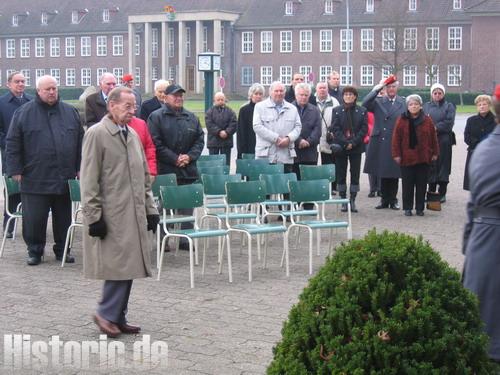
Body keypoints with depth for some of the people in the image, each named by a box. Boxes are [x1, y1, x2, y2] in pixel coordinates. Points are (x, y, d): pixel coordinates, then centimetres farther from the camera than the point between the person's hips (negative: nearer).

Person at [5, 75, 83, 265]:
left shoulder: (70, 112, 9)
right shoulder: (24, 113, 0)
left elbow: (80, 141, 13)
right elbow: (13, 144, 0)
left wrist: (80, 168, 8)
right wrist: (16, 170, -5)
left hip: (65, 178, 3)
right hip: (35, 178, -3)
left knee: (63, 217, 10)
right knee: (34, 219, 1)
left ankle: (62, 250, 23)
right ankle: (34, 251, 16)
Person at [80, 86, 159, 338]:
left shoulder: (132, 134, 15)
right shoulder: (96, 134, -7)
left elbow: (143, 176, 20)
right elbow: (89, 180, -10)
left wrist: (150, 209, 15)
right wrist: (94, 216, -13)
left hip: (133, 213, 7)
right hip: (111, 215, -7)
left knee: (129, 267, 8)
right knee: (119, 265, -9)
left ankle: (118, 318, 17)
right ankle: (107, 313, 7)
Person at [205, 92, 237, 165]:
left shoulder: (230, 112, 8)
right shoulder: (210, 112, 3)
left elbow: (234, 123, -3)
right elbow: (209, 124, -9)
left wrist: (227, 132, -18)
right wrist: (219, 132, -19)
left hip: (226, 142, 1)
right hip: (213, 141, -1)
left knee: (226, 164, 5)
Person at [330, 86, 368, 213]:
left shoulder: (362, 111, 4)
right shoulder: (336, 111, 4)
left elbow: (364, 129, -1)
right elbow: (335, 129, -3)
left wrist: (353, 142, -13)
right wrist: (345, 143, -14)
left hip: (356, 147, 0)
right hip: (340, 147, 0)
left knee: (355, 174, 2)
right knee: (341, 175, 2)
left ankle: (352, 201, 9)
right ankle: (343, 201, 9)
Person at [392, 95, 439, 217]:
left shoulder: (427, 120, 4)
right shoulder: (401, 120, 0)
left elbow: (433, 138, 7)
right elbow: (396, 139, -1)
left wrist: (435, 153, 4)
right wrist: (396, 154, -5)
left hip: (423, 158, 1)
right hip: (407, 157, -1)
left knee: (421, 184, 5)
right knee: (407, 184, 2)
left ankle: (420, 208, 14)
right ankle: (407, 208, 11)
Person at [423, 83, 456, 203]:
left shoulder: (449, 106, 7)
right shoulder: (426, 106, 14)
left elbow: (449, 121, -5)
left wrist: (436, 127, -12)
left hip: (444, 140, -2)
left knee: (443, 165, -1)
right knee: (430, 166, 2)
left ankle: (442, 193, 4)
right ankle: (431, 192, 10)